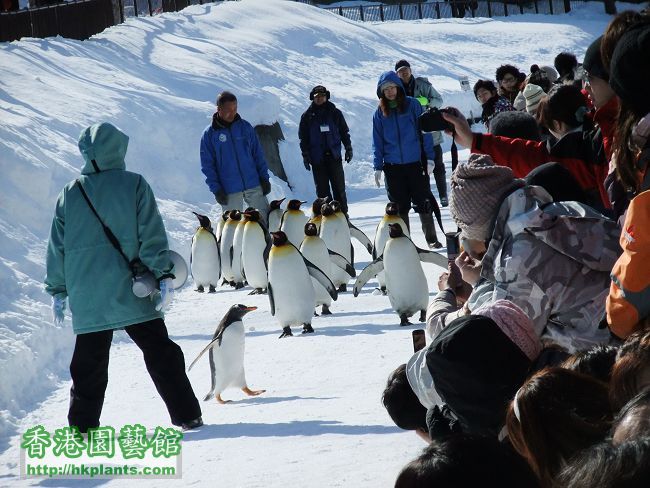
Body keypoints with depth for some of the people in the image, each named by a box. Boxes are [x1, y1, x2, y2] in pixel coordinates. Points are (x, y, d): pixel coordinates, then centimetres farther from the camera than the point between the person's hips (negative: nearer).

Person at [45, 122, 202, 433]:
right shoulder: (134, 184, -1)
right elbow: (152, 235, -8)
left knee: (89, 360, 9)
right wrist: (164, 276, -5)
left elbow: (57, 246, 10)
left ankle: (83, 425, 9)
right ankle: (187, 416, 3)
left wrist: (57, 291, 17)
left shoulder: (69, 194, 7)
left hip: (86, 298, 2)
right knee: (160, 352, 4)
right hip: (131, 292, -2)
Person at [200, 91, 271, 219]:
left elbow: (258, 154, 9)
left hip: (253, 185, 2)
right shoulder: (209, 133, -2)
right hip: (229, 191, -2)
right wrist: (216, 189, -9)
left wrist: (264, 178, 3)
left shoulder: (245, 127, 4)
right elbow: (207, 165, -2)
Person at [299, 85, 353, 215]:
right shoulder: (307, 116, 6)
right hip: (317, 158, 0)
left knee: (339, 187, -1)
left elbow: (344, 132, 13)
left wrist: (348, 149, 8)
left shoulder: (335, 113, 7)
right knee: (322, 189, -1)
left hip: (334, 156, 0)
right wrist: (305, 156, 2)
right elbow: (303, 137, 8)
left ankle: (343, 213, 6)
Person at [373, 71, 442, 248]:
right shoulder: (380, 113, 5)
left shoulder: (412, 105, -1)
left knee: (423, 203, 1)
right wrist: (378, 167, 3)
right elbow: (378, 141, 8)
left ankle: (431, 238, 10)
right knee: (399, 205, 6)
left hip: (416, 162, -2)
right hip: (393, 166, 2)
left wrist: (429, 157, -6)